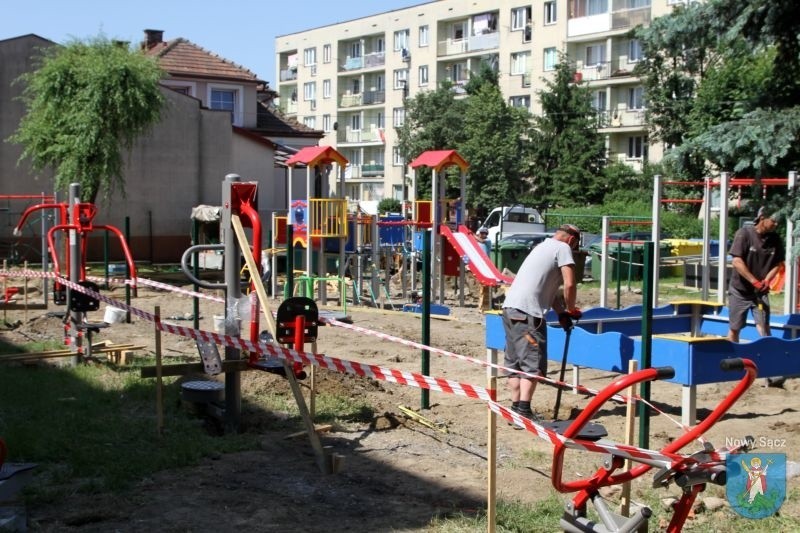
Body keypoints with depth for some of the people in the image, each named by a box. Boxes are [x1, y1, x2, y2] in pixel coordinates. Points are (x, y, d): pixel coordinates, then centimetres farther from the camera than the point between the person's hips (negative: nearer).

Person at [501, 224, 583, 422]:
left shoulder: (544, 246, 27)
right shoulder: (563, 248, -1)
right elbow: (570, 284, -11)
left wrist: (561, 313, 19)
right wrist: (570, 309, 5)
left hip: (510, 308, 9)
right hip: (527, 312, -9)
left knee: (515, 361, 13)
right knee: (533, 362, -8)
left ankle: (516, 407, 16)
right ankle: (523, 410, -15)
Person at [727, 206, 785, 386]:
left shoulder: (775, 239, 0)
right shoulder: (744, 234, -12)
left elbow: (777, 264, 8)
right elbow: (737, 261, -18)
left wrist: (766, 281, -9)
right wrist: (755, 281, -20)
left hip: (761, 292, 2)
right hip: (740, 290, -2)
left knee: (763, 328, -9)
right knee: (734, 329, 7)